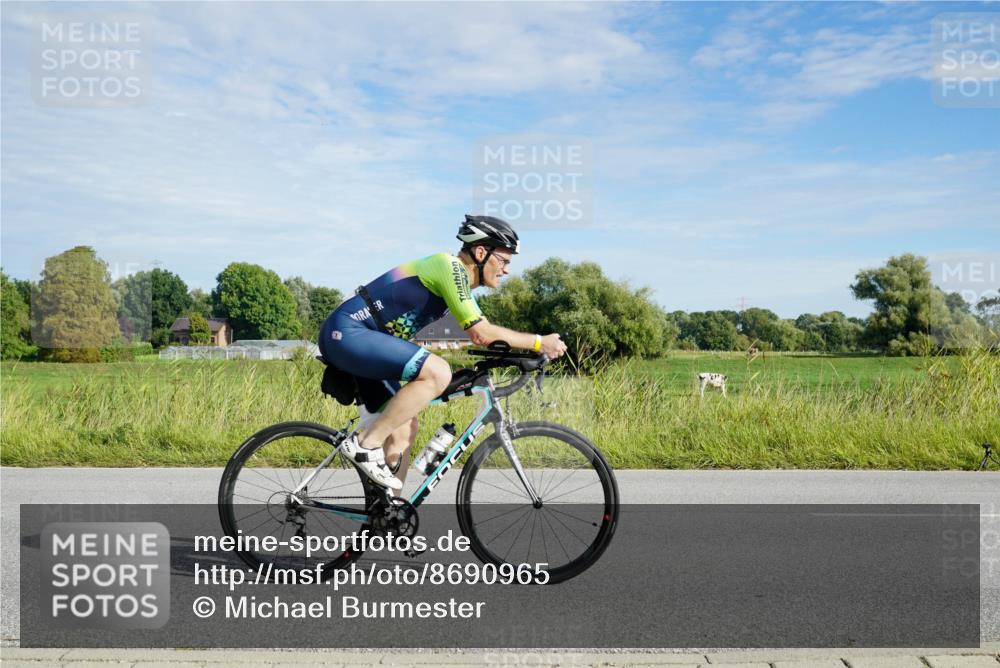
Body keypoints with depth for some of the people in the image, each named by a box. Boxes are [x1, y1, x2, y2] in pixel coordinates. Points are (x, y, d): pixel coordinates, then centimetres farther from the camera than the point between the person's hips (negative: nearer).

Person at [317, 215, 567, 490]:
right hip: (347, 332, -10)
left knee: (404, 430, 10)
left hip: (351, 339, 10)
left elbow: (479, 334, 21)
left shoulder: (459, 278, 15)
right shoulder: (450, 267, -14)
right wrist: (538, 342, -10)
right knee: (438, 372, -26)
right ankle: (365, 444, -16)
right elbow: (481, 333, -18)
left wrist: (526, 349, 11)